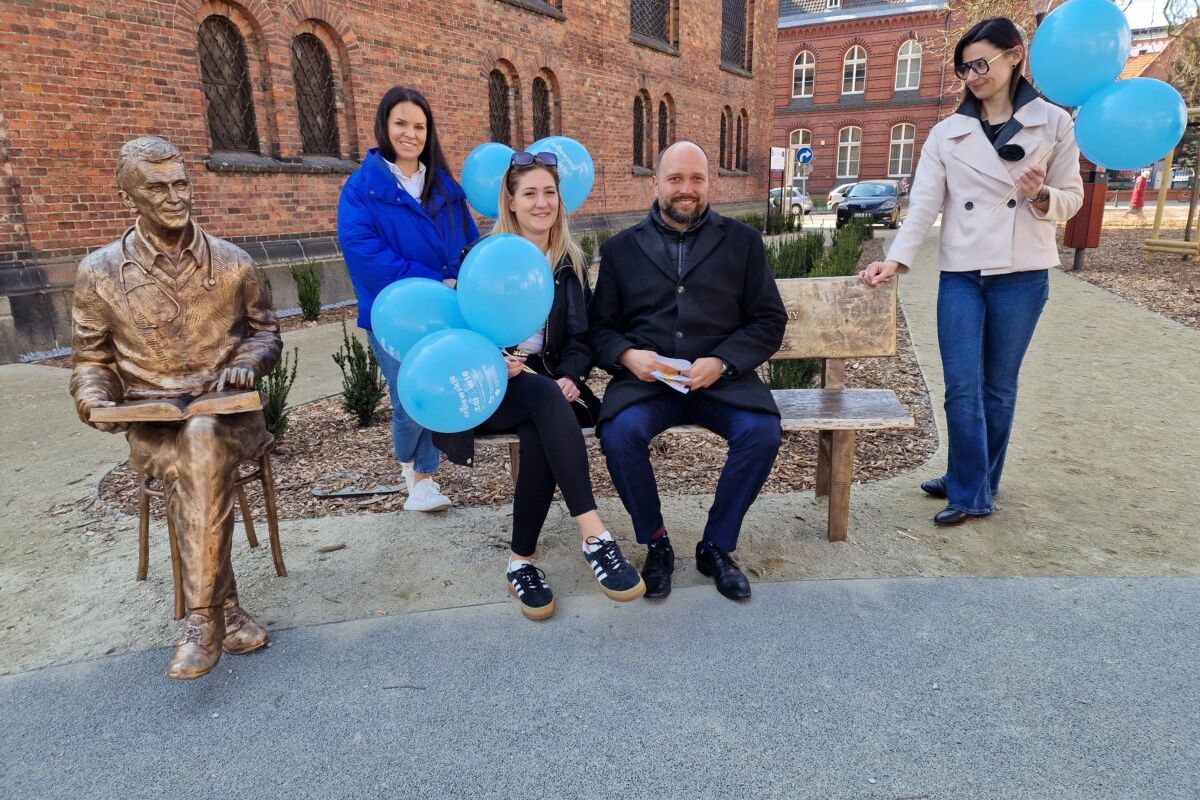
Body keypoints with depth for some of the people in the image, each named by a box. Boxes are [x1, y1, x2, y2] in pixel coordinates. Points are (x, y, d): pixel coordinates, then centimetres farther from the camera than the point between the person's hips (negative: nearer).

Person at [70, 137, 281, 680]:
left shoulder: (232, 262, 5)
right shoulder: (100, 273, 3)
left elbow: (266, 331, 16)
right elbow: (90, 360, 11)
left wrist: (248, 360, -7)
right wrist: (96, 403, -11)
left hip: (228, 412, 0)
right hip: (151, 423, 0)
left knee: (203, 440, -37)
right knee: (198, 462, -35)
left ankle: (203, 619, -32)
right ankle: (225, 609, -24)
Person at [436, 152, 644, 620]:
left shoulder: (571, 264, 12)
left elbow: (581, 337, 10)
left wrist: (569, 376, -11)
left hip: (551, 385, 3)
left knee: (540, 438, -33)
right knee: (546, 397, -36)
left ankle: (521, 561, -20)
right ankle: (594, 535, -41)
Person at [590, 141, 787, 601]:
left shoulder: (742, 241, 13)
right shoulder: (621, 248, 14)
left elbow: (769, 321, 6)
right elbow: (600, 327, 11)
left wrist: (722, 362, -11)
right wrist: (628, 355, -12)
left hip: (722, 377, 0)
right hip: (645, 379, 0)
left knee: (763, 431, -28)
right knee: (618, 434, -30)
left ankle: (717, 546, -4)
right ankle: (655, 543, -4)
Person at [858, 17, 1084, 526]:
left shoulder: (1053, 123, 4)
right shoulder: (946, 133, 6)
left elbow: (1072, 198, 7)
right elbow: (924, 204, -1)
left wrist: (1041, 196, -16)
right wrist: (896, 259, -15)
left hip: (1022, 275, -1)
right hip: (961, 275, 1)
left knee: (998, 386, 7)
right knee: (962, 388, -3)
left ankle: (974, 485, 21)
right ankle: (971, 492, 11)